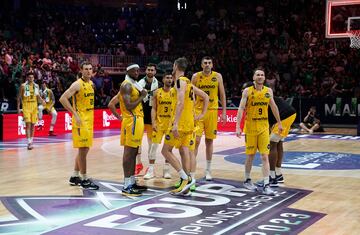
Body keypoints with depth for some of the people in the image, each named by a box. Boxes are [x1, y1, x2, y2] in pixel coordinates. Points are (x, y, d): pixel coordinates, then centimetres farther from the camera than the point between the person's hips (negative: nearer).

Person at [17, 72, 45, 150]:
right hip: (26, 106, -4)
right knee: (28, 124, -13)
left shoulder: (36, 86, 7)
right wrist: (18, 108, -3)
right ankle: (29, 143, -17)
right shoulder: (23, 86, -4)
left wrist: (41, 101, -5)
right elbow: (19, 97, 0)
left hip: (34, 106, 4)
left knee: (33, 124, 9)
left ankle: (31, 141, 21)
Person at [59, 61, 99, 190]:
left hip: (89, 120, 9)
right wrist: (75, 114, -22)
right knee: (83, 149, -5)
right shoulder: (77, 84, -14)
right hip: (81, 121, -9)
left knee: (84, 149, 13)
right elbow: (63, 98, -21)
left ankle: (74, 177, 23)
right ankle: (85, 180, 1)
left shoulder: (91, 84, 11)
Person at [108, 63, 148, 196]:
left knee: (133, 153, 13)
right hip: (132, 121, -10)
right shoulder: (127, 86, -12)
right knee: (129, 152, -9)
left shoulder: (133, 85, 19)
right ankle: (127, 187, -8)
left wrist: (119, 117, 20)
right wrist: (142, 97, -13)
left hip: (137, 121, 10)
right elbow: (128, 106, -23)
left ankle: (132, 183, 19)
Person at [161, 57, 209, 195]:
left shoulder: (180, 81, -10)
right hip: (190, 122, 9)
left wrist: (175, 123, -27)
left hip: (181, 123, -9)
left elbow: (180, 103, -22)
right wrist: (202, 114, 22)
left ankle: (186, 178, -12)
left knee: (166, 150, -4)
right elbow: (205, 97, 25)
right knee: (185, 151, 7)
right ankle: (185, 187, 6)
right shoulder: (188, 82, 18)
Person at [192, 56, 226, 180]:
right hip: (198, 111, -1)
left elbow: (222, 95, 6)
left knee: (209, 140, 7)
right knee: (196, 140, -8)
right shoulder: (196, 76, 1)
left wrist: (224, 112, 1)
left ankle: (208, 170, 16)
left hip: (212, 111, 1)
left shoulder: (217, 76, 3)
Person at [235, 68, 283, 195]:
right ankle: (247, 180, 27)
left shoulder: (268, 91, 4)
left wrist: (279, 123, 19)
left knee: (265, 156, -4)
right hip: (250, 127, -2)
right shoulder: (247, 91, -7)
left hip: (264, 127, 2)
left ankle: (266, 185, -6)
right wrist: (238, 126, -19)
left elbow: (273, 107, 16)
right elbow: (241, 108, -11)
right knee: (250, 155, 7)